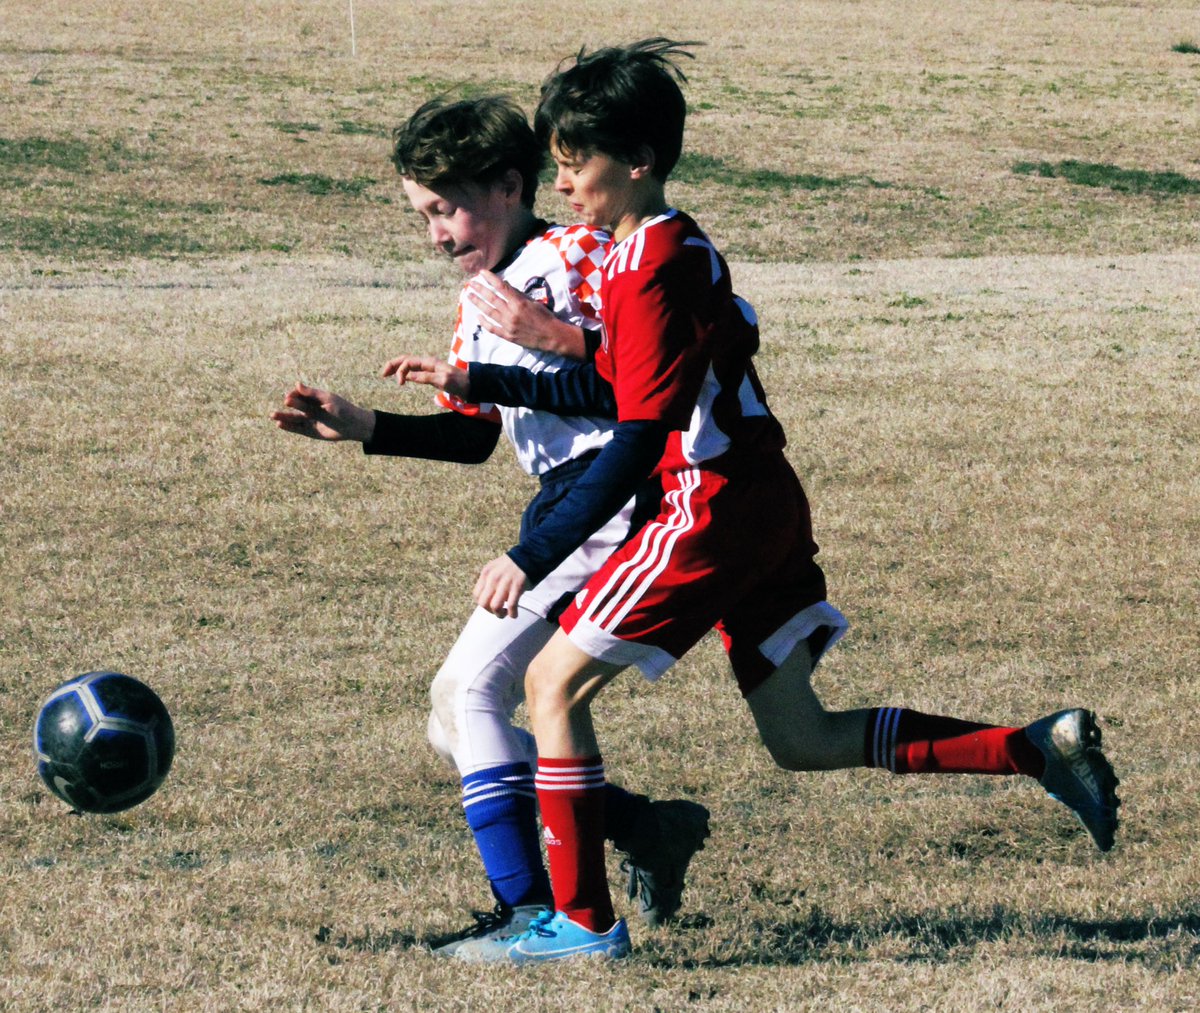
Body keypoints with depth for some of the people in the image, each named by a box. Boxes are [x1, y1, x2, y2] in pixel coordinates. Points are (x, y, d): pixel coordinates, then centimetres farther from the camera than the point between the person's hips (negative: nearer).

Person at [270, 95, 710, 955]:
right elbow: (474, 434, 24)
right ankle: (648, 829, 15)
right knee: (460, 720, 9)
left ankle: (529, 908, -21)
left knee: (472, 684, -18)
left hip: (612, 497, -10)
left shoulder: (577, 254, -7)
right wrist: (361, 427, 13)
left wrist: (552, 335, -23)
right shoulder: (480, 302, 21)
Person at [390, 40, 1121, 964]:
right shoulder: (680, 245, 14)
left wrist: (530, 558, -21)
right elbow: (612, 390, 22)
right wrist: (476, 382, 20)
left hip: (715, 512, -10)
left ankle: (583, 921, -1)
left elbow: (637, 443, -21)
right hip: (768, 505, 10)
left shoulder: (647, 270, -15)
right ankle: (1041, 750, 10)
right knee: (803, 740, 13)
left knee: (555, 682, -3)